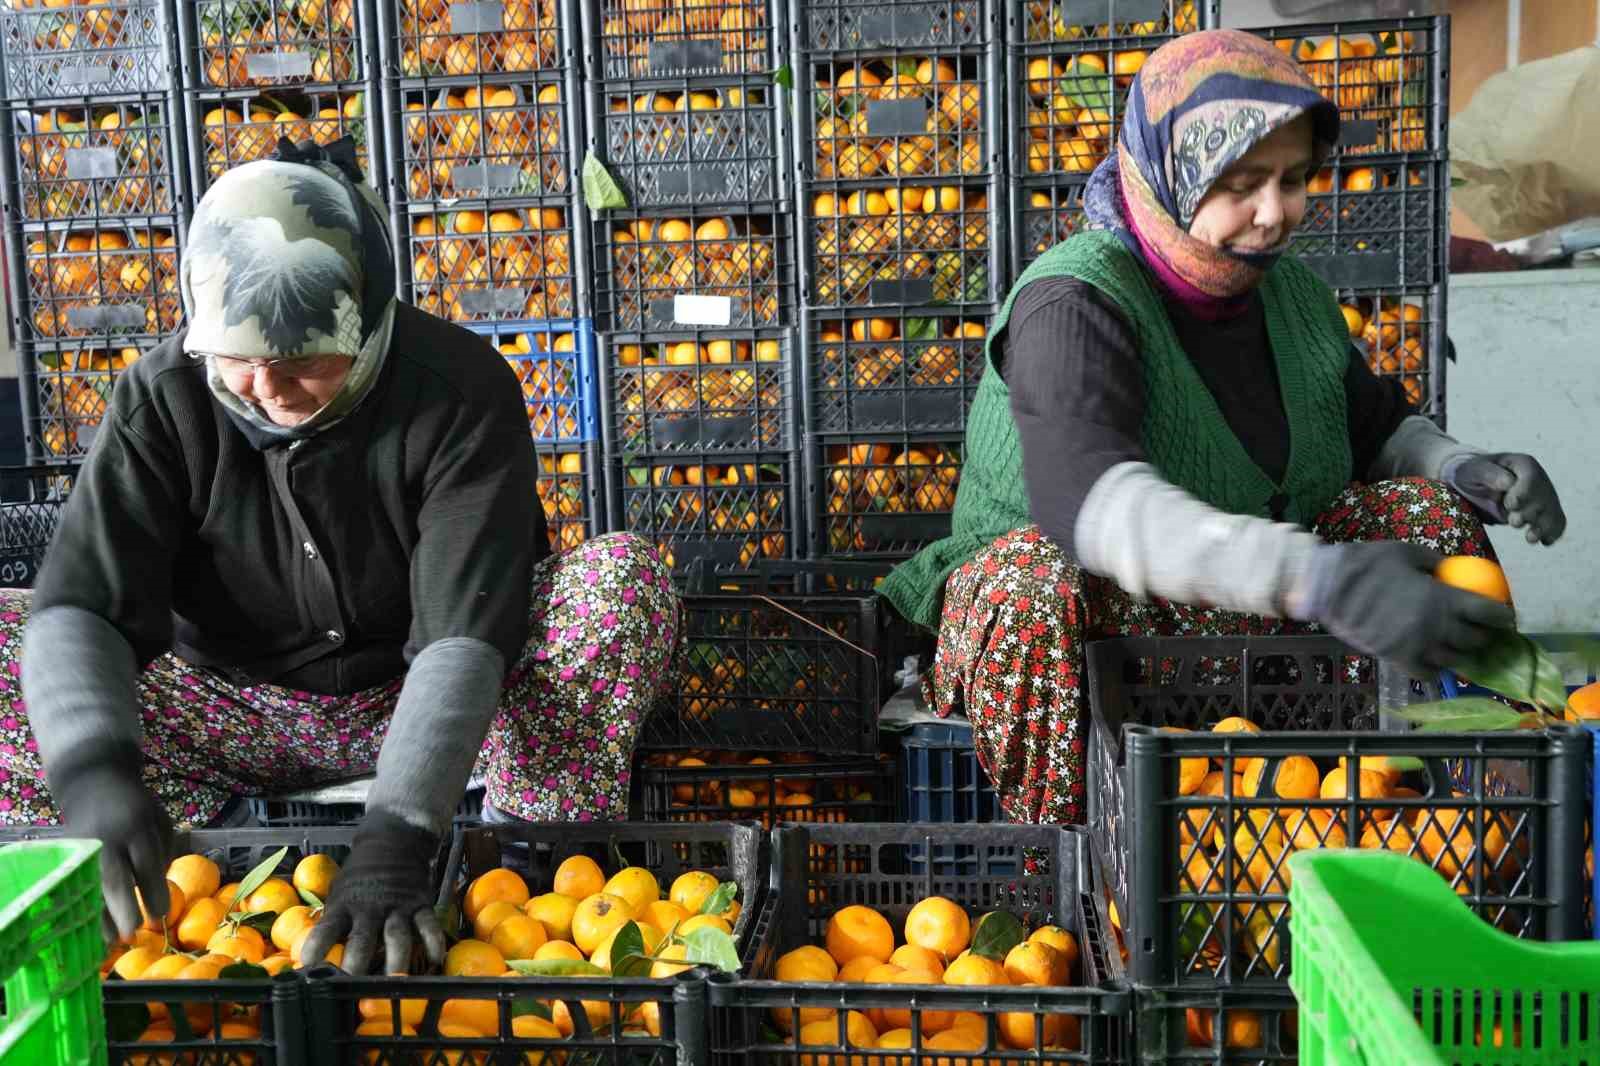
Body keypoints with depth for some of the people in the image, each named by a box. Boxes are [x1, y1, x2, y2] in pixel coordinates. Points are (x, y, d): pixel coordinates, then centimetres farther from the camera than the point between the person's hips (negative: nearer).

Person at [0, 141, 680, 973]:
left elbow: (465, 628, -31)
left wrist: (396, 833, -44)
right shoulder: (163, 396, -15)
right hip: (231, 709, 3)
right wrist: (93, 770, -45)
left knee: (628, 578, -28)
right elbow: (81, 605, -23)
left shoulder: (461, 389, -22)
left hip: (419, 702, -2)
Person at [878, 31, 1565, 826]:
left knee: (1429, 514, -4)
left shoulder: (1292, 294, 3)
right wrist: (1316, 578, -53)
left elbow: (1380, 428, 17)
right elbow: (1087, 497, -40)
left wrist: (1465, 471, -8)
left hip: (1246, 619, 7)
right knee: (1035, 581, -38)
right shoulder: (1072, 304, -21)